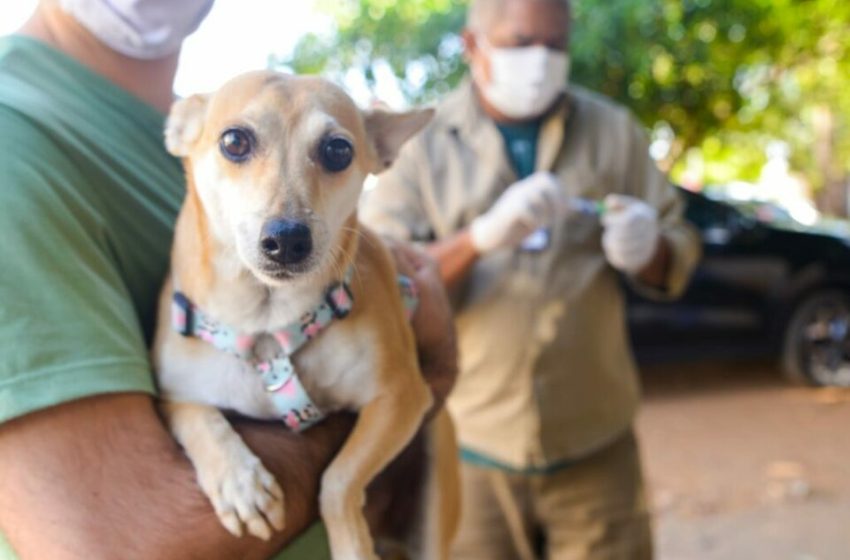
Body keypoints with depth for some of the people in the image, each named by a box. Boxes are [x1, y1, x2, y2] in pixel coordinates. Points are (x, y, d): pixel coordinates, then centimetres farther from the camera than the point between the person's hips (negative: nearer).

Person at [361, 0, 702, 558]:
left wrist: (647, 249, -16)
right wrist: (483, 235, -26)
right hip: (468, 448, -1)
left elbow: (679, 253, 7)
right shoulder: (423, 142, 0)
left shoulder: (613, 130, 6)